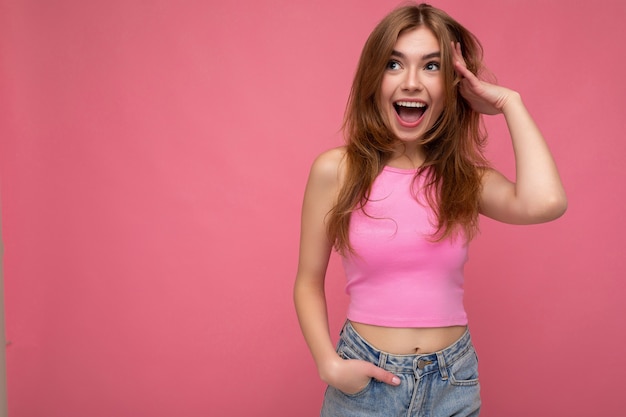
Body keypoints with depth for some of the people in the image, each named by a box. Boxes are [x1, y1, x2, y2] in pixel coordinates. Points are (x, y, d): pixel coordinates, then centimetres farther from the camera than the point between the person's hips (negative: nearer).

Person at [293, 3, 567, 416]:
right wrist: (329, 364, -14)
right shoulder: (336, 170, -7)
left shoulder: (468, 179, -2)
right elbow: (309, 282, 0)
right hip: (364, 379, -2)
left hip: (454, 382, 2)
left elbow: (545, 203, -23)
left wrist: (509, 102, -11)